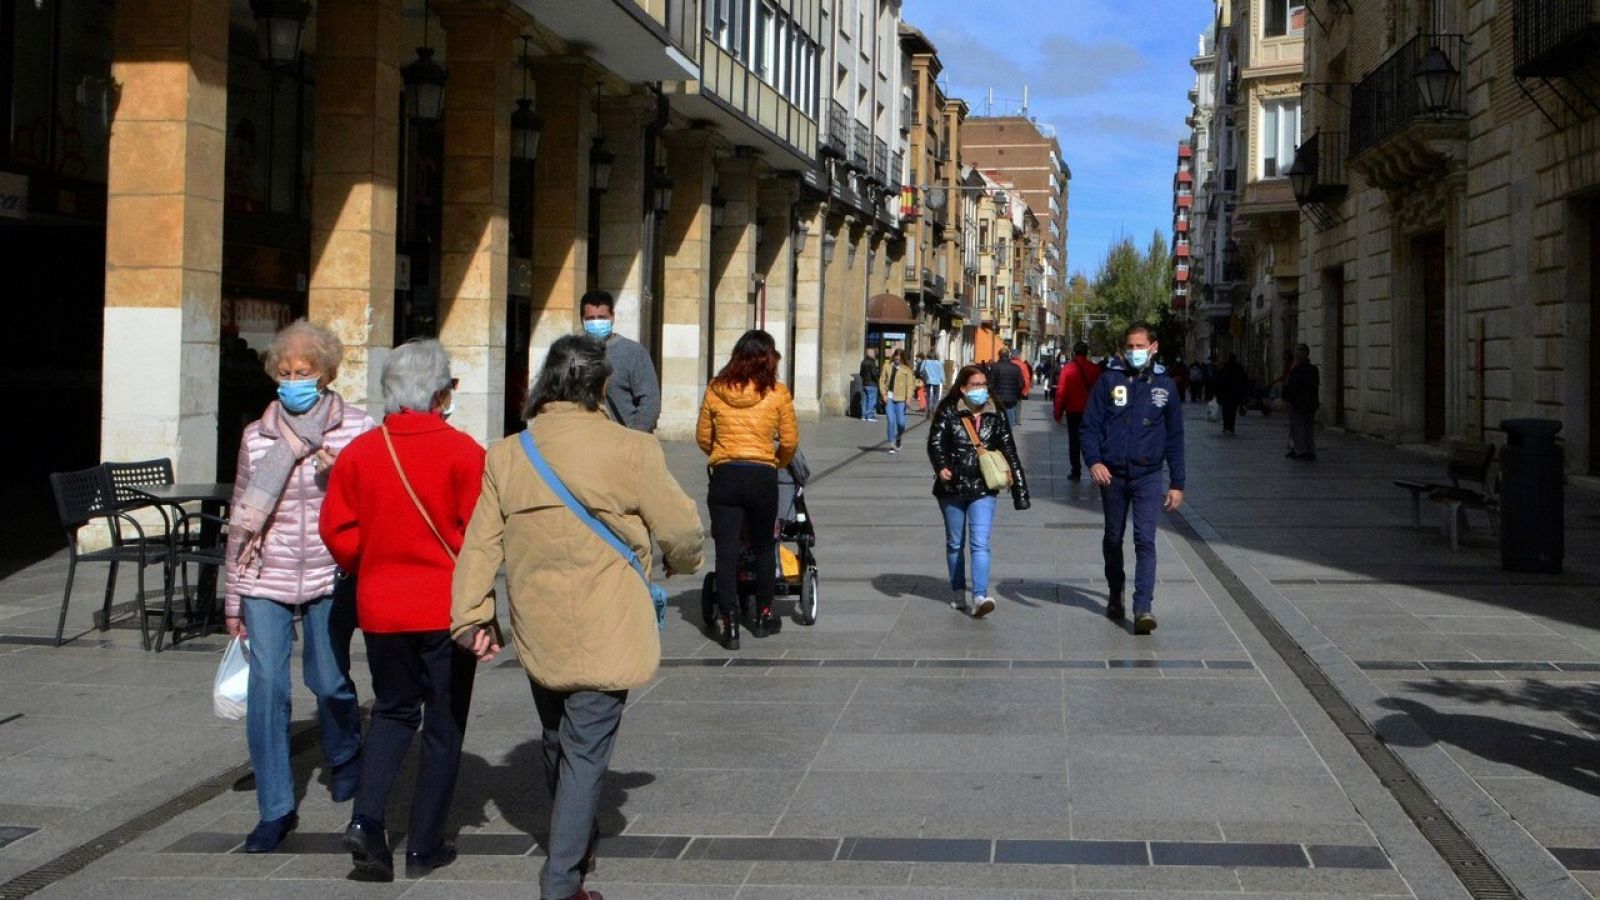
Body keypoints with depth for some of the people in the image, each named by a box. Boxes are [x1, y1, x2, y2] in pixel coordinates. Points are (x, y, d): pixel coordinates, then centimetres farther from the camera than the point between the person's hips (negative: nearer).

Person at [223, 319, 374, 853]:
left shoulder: (357, 430, -1)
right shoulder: (257, 436, 6)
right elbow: (240, 518, 9)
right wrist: (232, 598, 10)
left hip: (330, 576, -1)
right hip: (266, 579, 2)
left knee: (330, 682, 4)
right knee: (266, 688, -4)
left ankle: (344, 758, 38)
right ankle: (275, 809, 5)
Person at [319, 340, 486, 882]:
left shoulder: (359, 452, -1)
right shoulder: (462, 452, -12)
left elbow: (337, 531, 0)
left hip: (381, 608, 4)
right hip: (447, 608, -3)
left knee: (393, 711, 20)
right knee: (444, 723, 9)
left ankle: (366, 820, 0)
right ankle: (424, 847, 13)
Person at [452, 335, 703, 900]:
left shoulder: (506, 456, 0)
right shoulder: (628, 451, -13)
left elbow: (481, 542, 0)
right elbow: (681, 529, -5)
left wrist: (472, 616, 7)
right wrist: (682, 562, 17)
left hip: (538, 635, 5)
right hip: (605, 635, -5)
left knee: (557, 743, 22)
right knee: (586, 752, 0)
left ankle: (571, 847, 41)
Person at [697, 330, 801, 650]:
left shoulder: (715, 390, 1)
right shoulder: (777, 394, -3)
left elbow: (703, 437, 9)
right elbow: (790, 441, 0)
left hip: (724, 476, 0)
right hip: (763, 476, 0)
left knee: (726, 551, 1)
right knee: (764, 548, 17)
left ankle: (730, 623, -5)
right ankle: (763, 616, 25)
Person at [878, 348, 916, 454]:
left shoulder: (907, 370, 0)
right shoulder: (887, 366, 7)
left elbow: (910, 384, -2)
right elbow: (882, 380, 9)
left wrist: (908, 397, -12)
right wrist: (884, 394, 0)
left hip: (900, 399, -1)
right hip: (889, 398, 1)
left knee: (901, 422, -2)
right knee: (891, 421, -4)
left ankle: (898, 438, 29)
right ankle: (892, 445, 2)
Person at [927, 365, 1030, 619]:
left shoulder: (996, 416, 4)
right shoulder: (948, 413, -2)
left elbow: (1009, 452, 8)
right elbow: (935, 442, -12)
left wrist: (1019, 489, 7)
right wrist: (941, 467, -32)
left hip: (983, 490, 0)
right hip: (952, 489, 0)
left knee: (980, 544, -12)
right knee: (955, 544, 14)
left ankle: (979, 597, -20)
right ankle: (959, 593, 28)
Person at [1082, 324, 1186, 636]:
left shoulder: (1164, 385, 5)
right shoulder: (1109, 380, 1)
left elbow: (1174, 437, 9)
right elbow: (1090, 424, -1)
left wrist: (1177, 483, 7)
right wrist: (1093, 461, -18)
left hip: (1148, 474, -1)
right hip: (1112, 474, 1)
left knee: (1145, 540, -13)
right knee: (1113, 539, 15)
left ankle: (1143, 608, -18)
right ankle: (1115, 596, 34)